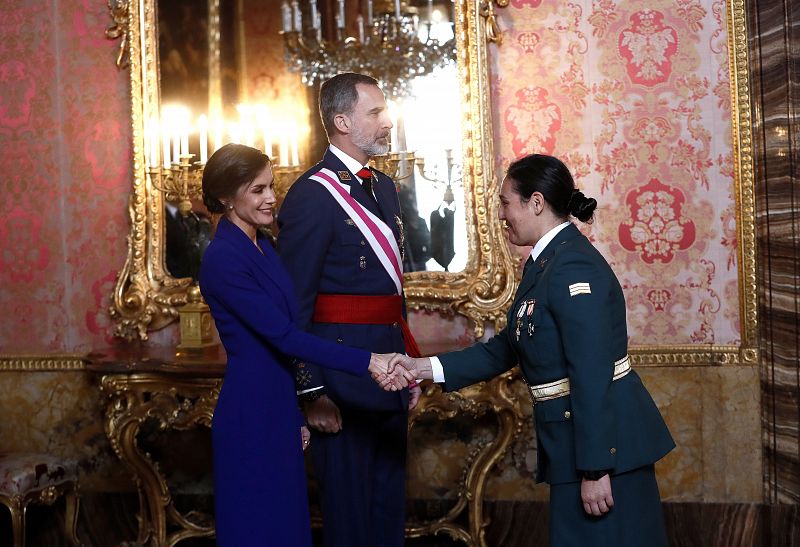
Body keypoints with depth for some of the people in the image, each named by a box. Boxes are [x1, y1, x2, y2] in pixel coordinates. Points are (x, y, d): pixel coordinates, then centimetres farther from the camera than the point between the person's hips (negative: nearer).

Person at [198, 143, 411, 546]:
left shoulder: (262, 247, 10)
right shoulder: (222, 259, -18)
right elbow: (284, 335, -24)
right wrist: (366, 363, -27)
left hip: (279, 409, 9)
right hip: (249, 417, -9)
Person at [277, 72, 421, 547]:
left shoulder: (385, 187, 12)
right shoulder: (312, 195, -14)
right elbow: (295, 303, -16)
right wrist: (312, 392, -17)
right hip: (343, 372, -8)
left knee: (390, 501, 17)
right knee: (350, 509, 4)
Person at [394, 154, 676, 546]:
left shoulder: (573, 268, -19)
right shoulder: (544, 263, 11)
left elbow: (592, 375, -23)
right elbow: (505, 349, 15)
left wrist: (594, 469, -23)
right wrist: (425, 368, 8)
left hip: (604, 439, -10)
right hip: (573, 437, 10)